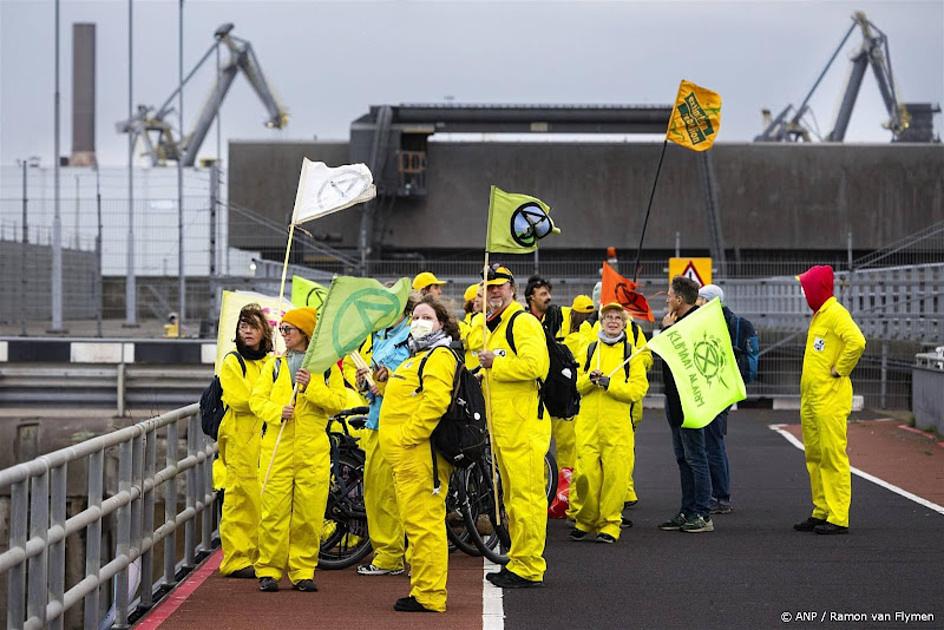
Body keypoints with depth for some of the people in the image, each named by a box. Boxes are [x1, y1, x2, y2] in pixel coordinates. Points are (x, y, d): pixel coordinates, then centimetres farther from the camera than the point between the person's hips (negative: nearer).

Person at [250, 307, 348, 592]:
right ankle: (269, 569, 5)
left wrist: (311, 387, -13)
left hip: (313, 450, -1)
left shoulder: (327, 367, 8)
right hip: (277, 447, 1)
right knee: (274, 510, -3)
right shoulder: (274, 365, 12)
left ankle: (303, 571, 8)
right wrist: (277, 412, -15)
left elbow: (339, 401, -1)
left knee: (310, 512, -1)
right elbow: (257, 399, 4)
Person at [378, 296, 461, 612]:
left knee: (423, 522, -10)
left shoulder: (439, 356, -10)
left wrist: (407, 437, -22)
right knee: (416, 522, 14)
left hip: (421, 452, -11)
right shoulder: (419, 356, 24)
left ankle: (429, 595, -9)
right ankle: (423, 589, 20)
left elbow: (435, 401, -23)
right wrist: (383, 382, 20)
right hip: (408, 455, 11)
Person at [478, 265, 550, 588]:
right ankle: (518, 562, 20)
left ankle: (528, 567, -7)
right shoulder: (493, 325, 21)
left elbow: (535, 364, -25)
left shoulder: (523, 322, -10)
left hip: (524, 424, -10)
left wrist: (495, 364, -16)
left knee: (526, 494, -8)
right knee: (512, 496, 14)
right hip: (502, 425, 10)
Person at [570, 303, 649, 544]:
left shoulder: (631, 352, 6)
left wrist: (610, 384, -13)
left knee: (615, 474, -6)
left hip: (618, 424, -2)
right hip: (588, 422, 2)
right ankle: (585, 520, 14)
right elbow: (576, 384, 12)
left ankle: (610, 524, 4)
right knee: (586, 473, -3)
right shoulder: (590, 350, 15)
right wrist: (590, 379, -9)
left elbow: (639, 388, -3)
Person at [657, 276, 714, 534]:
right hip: (675, 399, 10)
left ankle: (702, 515, -3)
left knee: (694, 457, -6)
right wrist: (666, 328, 3)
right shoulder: (677, 320, 15)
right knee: (683, 459, 13)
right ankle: (687, 512, 18)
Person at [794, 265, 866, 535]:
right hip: (811, 398, 10)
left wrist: (839, 371, -17)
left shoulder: (836, 313, -12)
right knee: (814, 456, 12)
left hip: (830, 398, -10)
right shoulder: (818, 315, 18)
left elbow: (856, 342, -27)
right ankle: (821, 512, 19)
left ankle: (838, 518, -8)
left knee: (833, 456, -9)